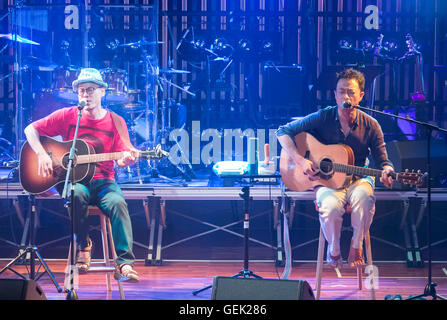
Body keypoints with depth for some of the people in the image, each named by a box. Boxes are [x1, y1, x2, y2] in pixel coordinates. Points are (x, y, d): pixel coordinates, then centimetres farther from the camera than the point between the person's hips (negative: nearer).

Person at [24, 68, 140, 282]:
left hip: (103, 182, 1)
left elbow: (121, 159, 0)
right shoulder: (67, 116, 3)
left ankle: (124, 265, -36)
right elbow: (31, 129, 6)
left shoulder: (115, 122, 5)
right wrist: (42, 154, -10)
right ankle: (83, 246, -13)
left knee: (118, 203, -31)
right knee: (77, 195, -37)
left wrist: (126, 159, -24)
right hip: (72, 180, -1)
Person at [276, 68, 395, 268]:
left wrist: (386, 171, -22)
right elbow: (283, 132, -4)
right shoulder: (323, 118, -5)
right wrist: (300, 161, -17)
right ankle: (333, 251, -6)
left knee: (365, 199, -35)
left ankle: (356, 247, -11)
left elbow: (382, 160, 3)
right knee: (331, 207, -35)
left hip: (357, 179, 1)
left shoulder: (370, 126, -2)